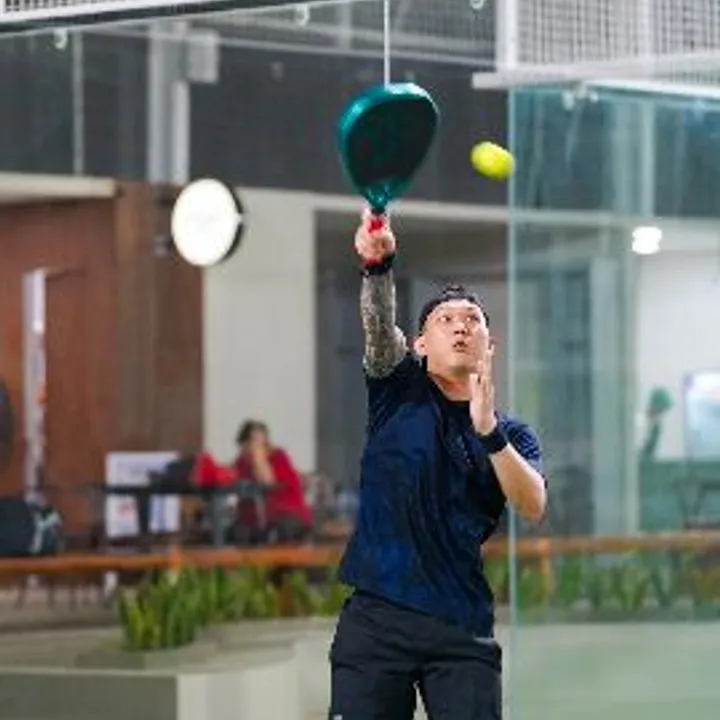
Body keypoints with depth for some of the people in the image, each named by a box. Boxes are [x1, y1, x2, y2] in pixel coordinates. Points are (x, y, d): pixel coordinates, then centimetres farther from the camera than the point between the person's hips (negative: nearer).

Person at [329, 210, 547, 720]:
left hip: (461, 625, 1)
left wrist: (489, 431, -21)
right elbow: (379, 327, -11)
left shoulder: (513, 434, 12)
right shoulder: (400, 389, 9)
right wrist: (378, 266, -32)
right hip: (376, 615, -1)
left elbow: (534, 506, -7)